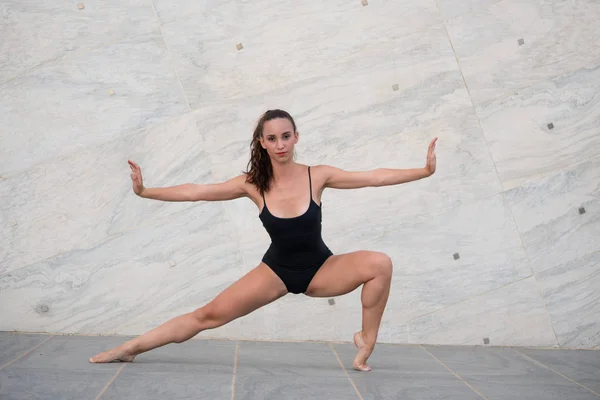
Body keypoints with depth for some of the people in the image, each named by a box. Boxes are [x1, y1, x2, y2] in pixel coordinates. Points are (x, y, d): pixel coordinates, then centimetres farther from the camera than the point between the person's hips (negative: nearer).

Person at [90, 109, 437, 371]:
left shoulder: (317, 176, -14)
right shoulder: (253, 184, -12)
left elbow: (374, 177, -15)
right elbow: (195, 192, -9)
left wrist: (425, 170, -20)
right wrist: (145, 192, -12)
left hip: (320, 269, 0)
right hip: (278, 271, 0)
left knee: (380, 264, -26)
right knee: (210, 314, -5)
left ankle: (366, 342, -10)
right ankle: (130, 349, 5)